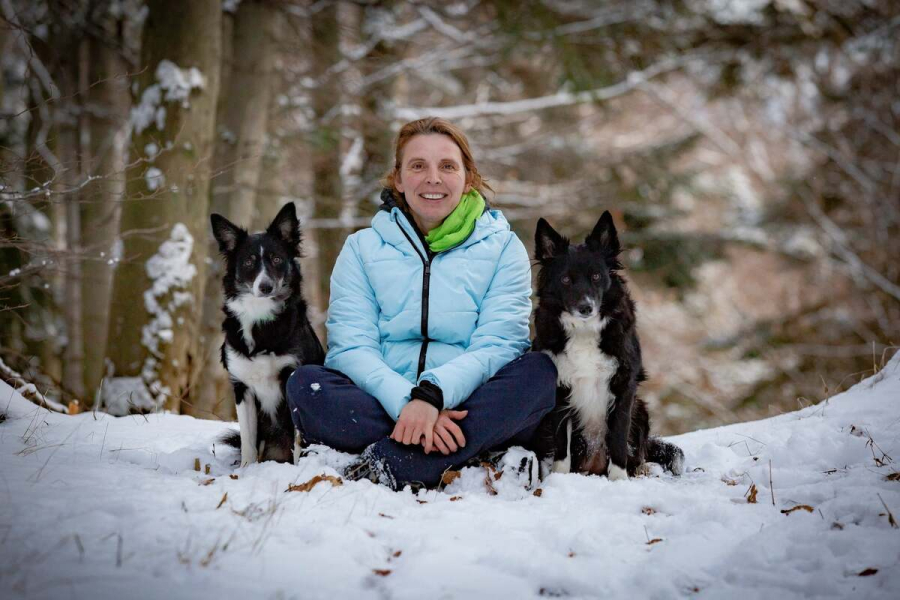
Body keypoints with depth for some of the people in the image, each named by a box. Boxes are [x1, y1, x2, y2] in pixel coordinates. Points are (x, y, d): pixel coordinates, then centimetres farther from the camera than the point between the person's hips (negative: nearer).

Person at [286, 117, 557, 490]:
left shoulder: (503, 248, 10)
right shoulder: (363, 248, 12)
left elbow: (498, 346, -4)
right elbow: (350, 347, -1)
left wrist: (433, 393, -24)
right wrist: (405, 402, -21)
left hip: (469, 407, 0)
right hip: (380, 405, 1)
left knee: (539, 371, -28)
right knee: (305, 384, -26)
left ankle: (390, 463, -35)